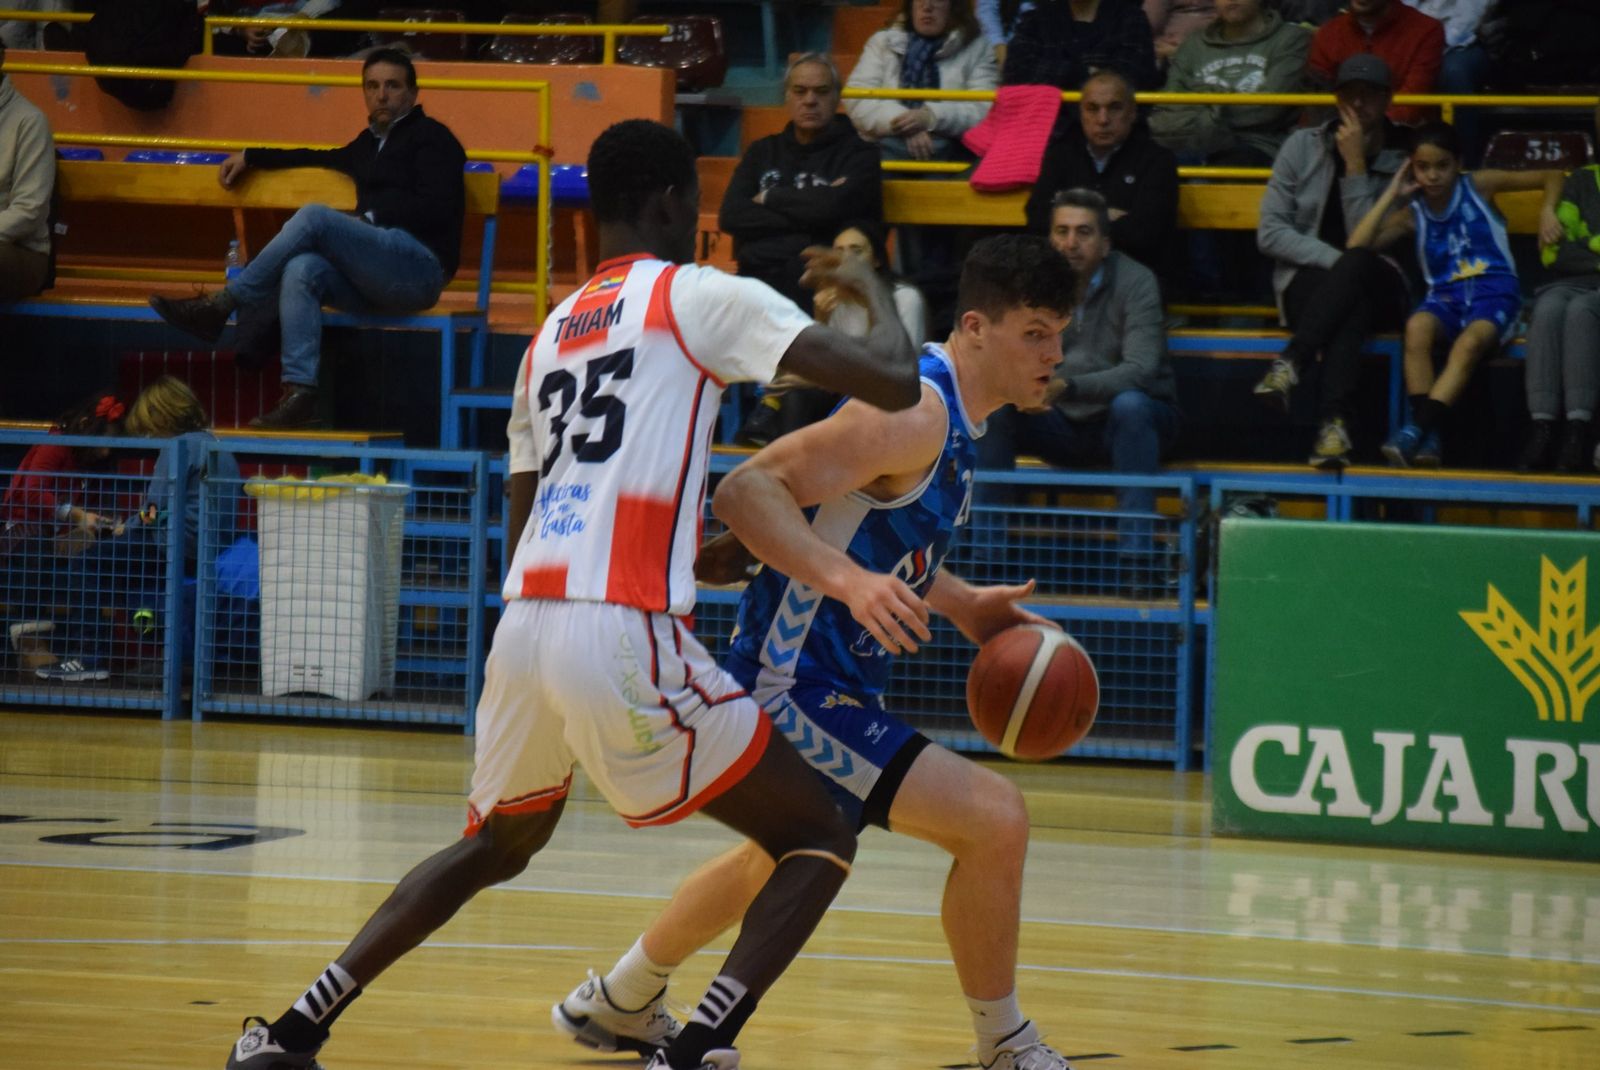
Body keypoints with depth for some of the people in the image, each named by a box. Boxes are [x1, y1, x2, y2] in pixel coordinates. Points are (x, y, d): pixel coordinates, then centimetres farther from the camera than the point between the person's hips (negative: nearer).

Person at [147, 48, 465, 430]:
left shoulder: (431, 138, 5)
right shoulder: (370, 143, 26)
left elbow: (437, 210, -7)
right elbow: (323, 158, 43)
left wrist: (369, 219, -10)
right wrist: (250, 157, 41)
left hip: (421, 265, -7)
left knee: (314, 217, -24)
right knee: (301, 270, -25)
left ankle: (221, 305, -20)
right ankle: (300, 394, -36)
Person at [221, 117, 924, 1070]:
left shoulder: (551, 335, 23)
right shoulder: (700, 296, 3)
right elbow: (893, 383, -5)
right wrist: (874, 289, 17)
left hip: (525, 623, 7)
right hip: (625, 636, -7)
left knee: (497, 846, 32)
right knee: (819, 843, 6)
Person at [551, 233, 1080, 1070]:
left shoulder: (952, 413, 8)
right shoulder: (914, 411, -23)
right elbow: (748, 491, -28)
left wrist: (960, 604, 11)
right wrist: (848, 579, -40)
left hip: (818, 681, 11)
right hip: (796, 687, -11)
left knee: (784, 855, 34)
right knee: (993, 818, -20)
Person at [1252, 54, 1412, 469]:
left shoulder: (1404, 160, 0)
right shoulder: (1303, 147, 6)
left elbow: (1369, 242, -8)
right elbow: (1269, 233, 0)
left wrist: (1356, 165, -13)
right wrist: (1336, 261, -15)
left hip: (1380, 288, 0)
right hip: (1306, 282, 0)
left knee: (1358, 265, -38)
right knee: (1349, 306, -37)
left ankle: (1289, 366, -53)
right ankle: (1335, 422, -56)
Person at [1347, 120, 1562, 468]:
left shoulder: (1479, 186, 6)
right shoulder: (1412, 213, 11)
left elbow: (1551, 177, 13)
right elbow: (1356, 246, -2)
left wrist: (1547, 212, -8)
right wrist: (1391, 196, 2)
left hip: (1495, 292, -2)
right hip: (1446, 295, 2)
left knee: (1469, 342, -36)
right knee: (1417, 327, -34)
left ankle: (1418, 426, -44)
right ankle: (1428, 437, -37)